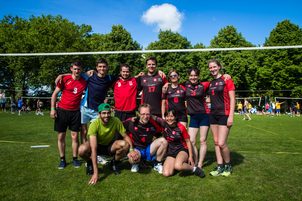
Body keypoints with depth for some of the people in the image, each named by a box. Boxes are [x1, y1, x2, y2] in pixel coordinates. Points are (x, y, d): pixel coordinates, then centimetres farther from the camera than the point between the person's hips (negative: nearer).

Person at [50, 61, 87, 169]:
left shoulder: (84, 82, 1)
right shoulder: (64, 79, -4)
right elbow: (55, 93, 0)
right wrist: (52, 109, -5)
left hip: (75, 112, 1)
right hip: (62, 110, -1)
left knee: (74, 136, 3)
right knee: (61, 136, 6)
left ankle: (75, 158, 16)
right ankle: (62, 159, 18)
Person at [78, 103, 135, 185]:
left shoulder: (116, 121, -23)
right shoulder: (94, 124, -30)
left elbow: (125, 136, -11)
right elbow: (93, 149, -36)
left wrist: (131, 149, -30)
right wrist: (95, 172, -40)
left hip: (110, 146, 2)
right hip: (97, 145, -2)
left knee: (125, 145, -28)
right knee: (82, 150, -34)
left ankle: (114, 162, 3)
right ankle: (90, 163, 3)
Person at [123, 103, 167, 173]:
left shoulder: (152, 123, -6)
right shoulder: (131, 122, -12)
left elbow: (162, 130, 6)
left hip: (149, 150, 3)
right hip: (136, 149, -3)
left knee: (163, 141, -19)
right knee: (133, 158, -38)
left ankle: (157, 164, 4)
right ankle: (135, 164, 5)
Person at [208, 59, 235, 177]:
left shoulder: (226, 80, -5)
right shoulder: (210, 83, 12)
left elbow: (232, 99, -9)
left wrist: (231, 116, -14)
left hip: (224, 115, -6)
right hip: (213, 114, 6)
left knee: (222, 143, -9)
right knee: (216, 142, 8)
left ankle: (228, 166, 14)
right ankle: (220, 166, 19)